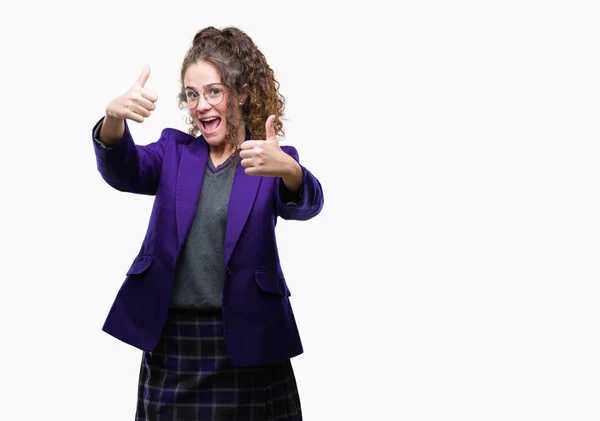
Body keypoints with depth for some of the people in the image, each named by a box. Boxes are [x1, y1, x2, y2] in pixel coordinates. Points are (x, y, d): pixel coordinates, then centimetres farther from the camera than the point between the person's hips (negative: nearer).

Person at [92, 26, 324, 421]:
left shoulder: (273, 161, 0)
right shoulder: (174, 150, 8)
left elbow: (306, 204, -19)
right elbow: (124, 170, -10)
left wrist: (288, 169, -43)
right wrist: (114, 118, -32)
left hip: (246, 341, -2)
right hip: (169, 340, 2)